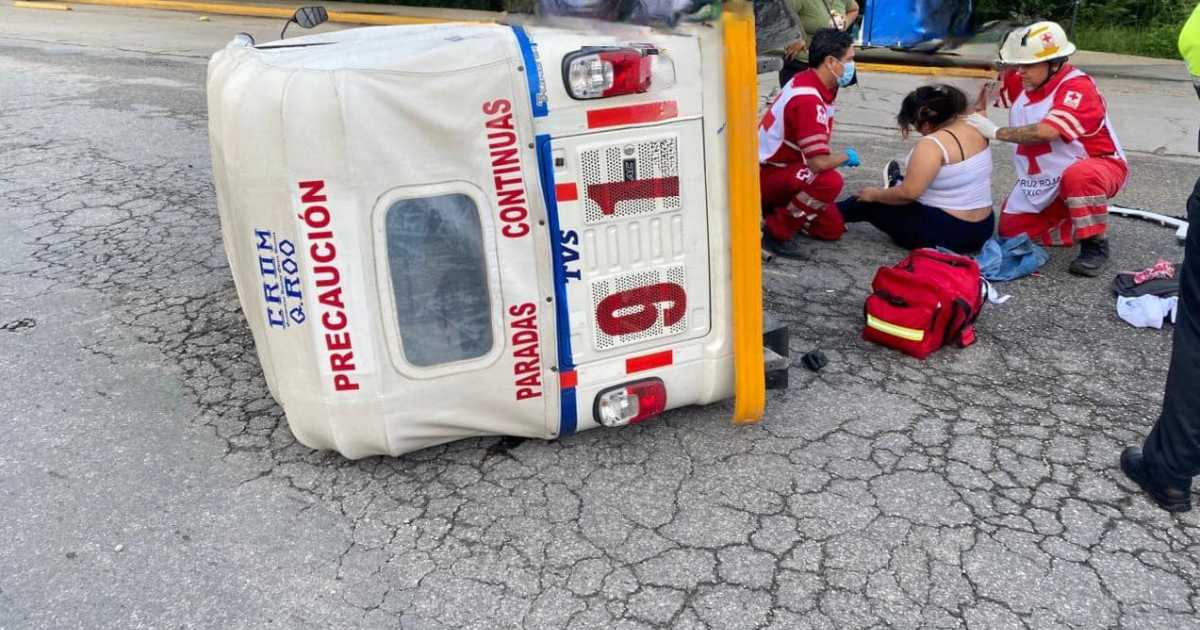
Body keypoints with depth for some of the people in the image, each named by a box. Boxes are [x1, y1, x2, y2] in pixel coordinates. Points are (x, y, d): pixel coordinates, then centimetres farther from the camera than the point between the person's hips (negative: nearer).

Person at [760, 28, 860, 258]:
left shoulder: (814, 84, 3)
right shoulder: (807, 99, -28)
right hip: (765, 176, -10)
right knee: (830, 182, -34)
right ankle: (776, 233, -17)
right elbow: (819, 162, -31)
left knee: (832, 229, 7)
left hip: (784, 169, 10)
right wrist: (847, 156, -12)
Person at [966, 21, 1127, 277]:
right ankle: (1087, 225, 16)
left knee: (1078, 177, -42)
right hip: (1046, 182, 8)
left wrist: (995, 132, -28)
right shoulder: (1021, 81, -4)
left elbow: (1046, 131, -38)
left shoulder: (1078, 87, -26)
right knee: (1010, 229, 0)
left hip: (1098, 165, -7)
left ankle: (1095, 246, -22)